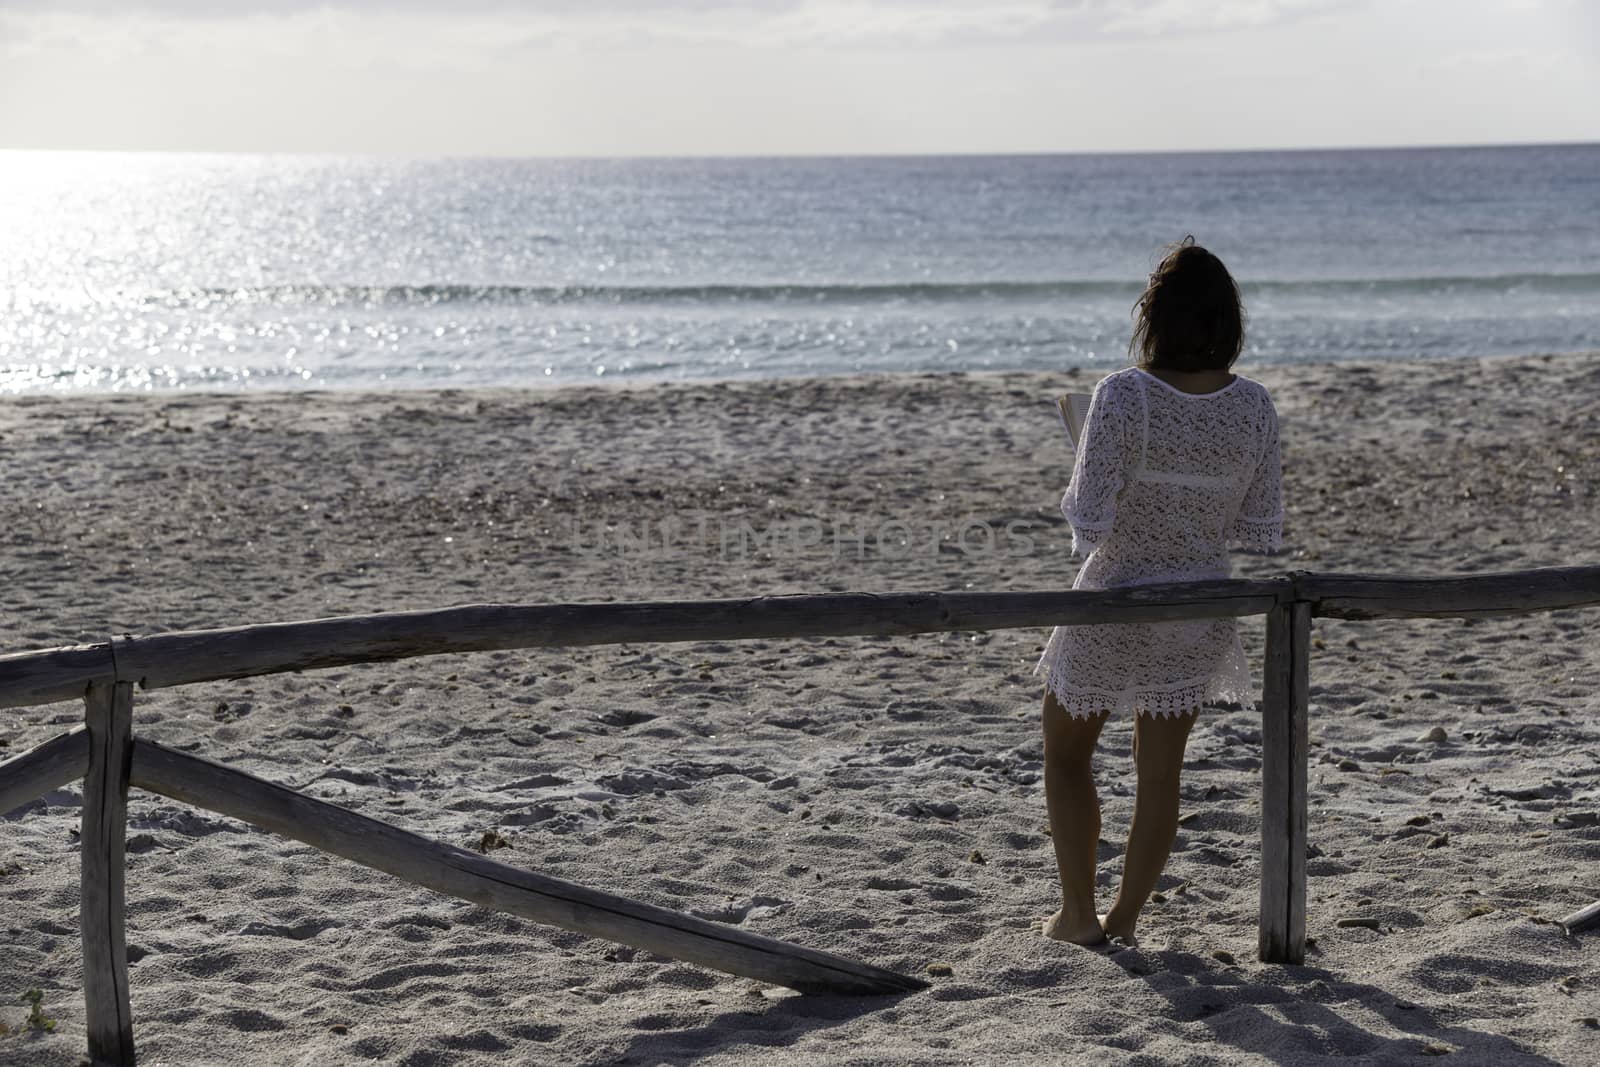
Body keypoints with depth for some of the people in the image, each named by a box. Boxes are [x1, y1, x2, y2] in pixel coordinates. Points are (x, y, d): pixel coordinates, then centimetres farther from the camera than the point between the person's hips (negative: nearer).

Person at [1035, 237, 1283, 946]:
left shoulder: (1124, 396, -21)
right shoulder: (1253, 407, -8)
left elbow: (1090, 520, -21)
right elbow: (1262, 532, -2)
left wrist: (1076, 503, 0)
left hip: (1114, 604, -4)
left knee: (1066, 755, 18)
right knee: (1160, 772, 17)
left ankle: (1077, 913, 18)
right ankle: (1124, 919, 25)